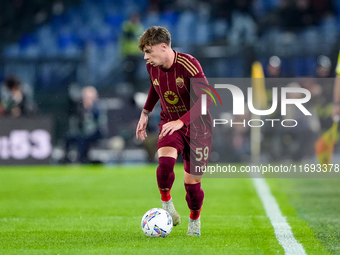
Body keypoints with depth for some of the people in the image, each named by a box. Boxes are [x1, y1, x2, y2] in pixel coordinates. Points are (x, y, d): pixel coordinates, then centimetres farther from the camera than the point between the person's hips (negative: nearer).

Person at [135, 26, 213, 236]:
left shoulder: (188, 65, -24)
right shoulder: (152, 67, -4)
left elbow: (206, 98, -29)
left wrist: (181, 121, -37)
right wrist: (145, 113, 16)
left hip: (196, 126, -3)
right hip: (169, 123, 4)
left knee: (192, 181, -1)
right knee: (165, 161, -29)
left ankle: (195, 220, 27)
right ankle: (167, 205, -6)